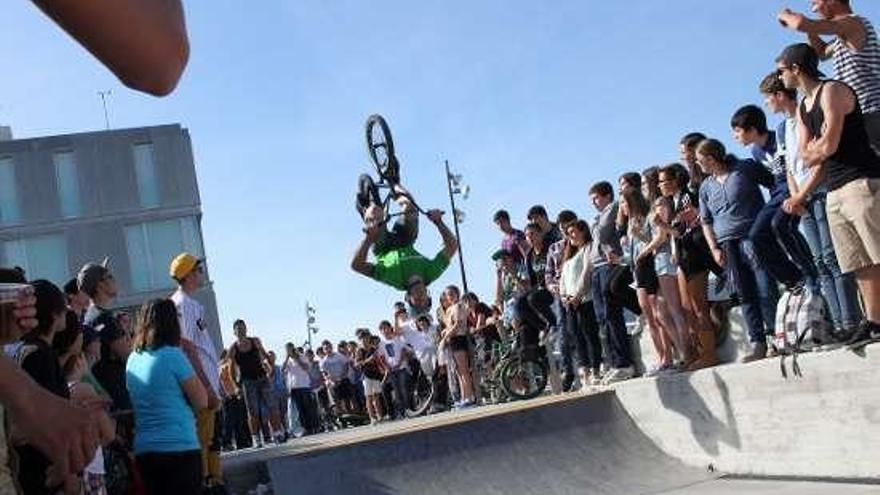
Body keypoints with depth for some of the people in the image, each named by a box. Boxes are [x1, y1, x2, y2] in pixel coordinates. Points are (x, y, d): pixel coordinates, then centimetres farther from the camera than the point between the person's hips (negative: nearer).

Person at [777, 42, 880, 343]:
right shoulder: (802, 108, 20)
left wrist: (815, 149, 5)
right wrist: (820, 147, -5)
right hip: (835, 192, 9)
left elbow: (828, 146, -14)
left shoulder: (832, 91, -6)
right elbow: (807, 156, 12)